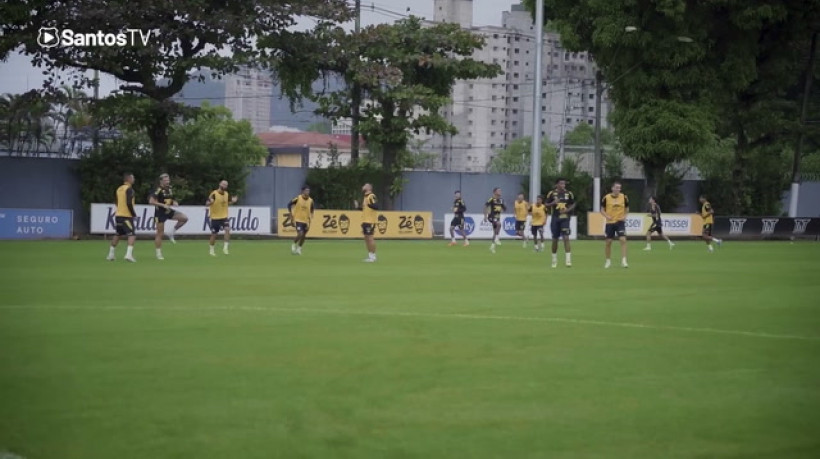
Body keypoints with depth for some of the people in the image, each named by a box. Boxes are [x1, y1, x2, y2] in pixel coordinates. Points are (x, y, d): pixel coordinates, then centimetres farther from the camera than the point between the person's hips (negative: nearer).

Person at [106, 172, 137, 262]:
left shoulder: (119, 189, 14)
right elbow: (129, 203, -20)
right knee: (132, 235, -10)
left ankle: (111, 255, 25)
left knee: (118, 234, 20)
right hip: (126, 216, -8)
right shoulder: (129, 189, -11)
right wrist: (133, 213, -9)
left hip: (118, 215, 8)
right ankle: (129, 254, -26)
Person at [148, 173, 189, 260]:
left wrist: (174, 203, 0)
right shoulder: (158, 190, -15)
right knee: (160, 234, -2)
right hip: (160, 213, -7)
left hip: (169, 211, 7)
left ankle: (171, 231, 5)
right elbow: (151, 201, -23)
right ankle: (158, 254, 7)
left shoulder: (170, 189, 8)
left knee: (184, 218, -7)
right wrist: (163, 205, -27)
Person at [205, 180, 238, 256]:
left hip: (224, 217, 4)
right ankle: (211, 250, 24)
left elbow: (230, 201, 22)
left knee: (227, 229, -21)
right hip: (215, 217, -4)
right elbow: (207, 204, -13)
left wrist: (234, 200, -1)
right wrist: (210, 202, -37)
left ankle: (225, 248, -14)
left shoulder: (227, 194, 4)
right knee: (214, 234, 4)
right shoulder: (214, 194, -13)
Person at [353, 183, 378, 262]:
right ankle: (370, 256, 16)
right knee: (366, 238, 10)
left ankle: (373, 257, -5)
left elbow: (376, 207, -22)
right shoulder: (365, 197, 17)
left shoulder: (371, 196, -12)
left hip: (370, 221, -10)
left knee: (370, 238, -8)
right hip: (365, 220, 10)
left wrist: (369, 205, -38)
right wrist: (358, 207, 16)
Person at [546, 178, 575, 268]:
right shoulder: (552, 193, -1)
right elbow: (547, 205, 4)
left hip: (565, 219, -1)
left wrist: (568, 210, -8)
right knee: (555, 239, 8)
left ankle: (568, 260, -15)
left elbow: (573, 204, 12)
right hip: (555, 219, 1)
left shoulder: (569, 194, 1)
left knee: (566, 238, -13)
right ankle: (554, 260, 23)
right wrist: (553, 203, -16)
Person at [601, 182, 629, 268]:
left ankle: (623, 260, -14)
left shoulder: (624, 197, -1)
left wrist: (625, 216, -5)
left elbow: (627, 208, 12)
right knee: (608, 242, 5)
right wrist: (606, 216, -14)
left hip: (620, 222, 0)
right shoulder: (606, 198, -5)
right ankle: (608, 261, 22)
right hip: (610, 222, 0)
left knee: (623, 239, -16)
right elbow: (602, 210, 4)